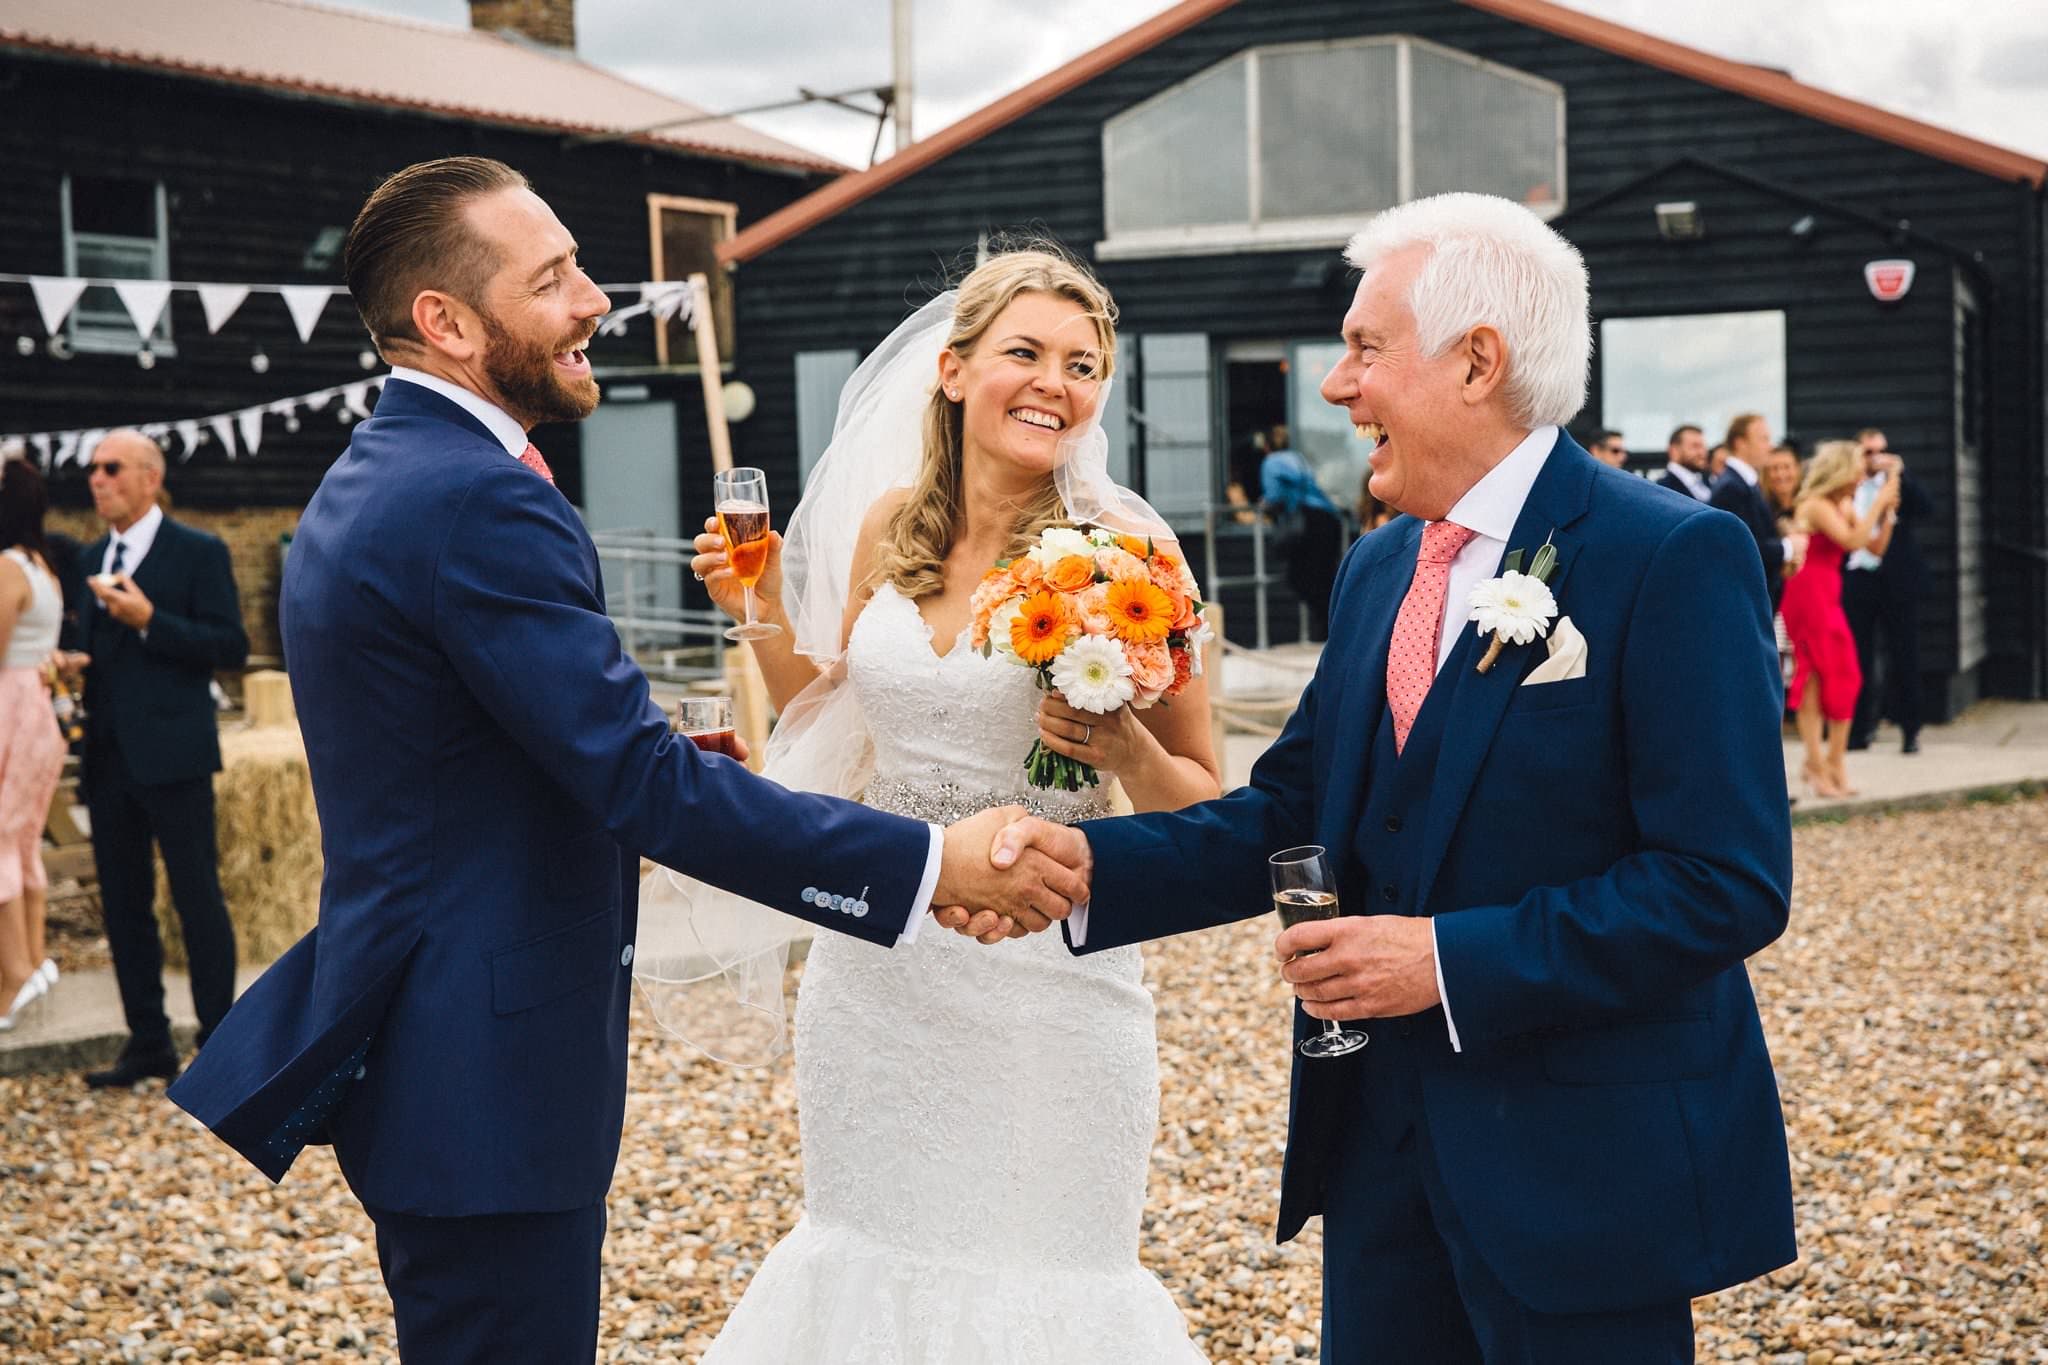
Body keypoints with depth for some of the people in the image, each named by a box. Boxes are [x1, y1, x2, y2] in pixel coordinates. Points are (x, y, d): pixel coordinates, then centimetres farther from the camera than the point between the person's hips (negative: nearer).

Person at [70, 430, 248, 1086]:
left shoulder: (198, 552, -4)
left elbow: (231, 646, -11)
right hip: (108, 756, 7)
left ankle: (219, 1045, 5)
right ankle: (148, 1043, 17)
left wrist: (149, 620, -19)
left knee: (198, 900, -2)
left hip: (172, 758, -7)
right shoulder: (90, 559, 16)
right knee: (123, 903, 9)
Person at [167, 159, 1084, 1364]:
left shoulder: (369, 480, 12)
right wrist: (932, 865, -24)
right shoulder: (479, 502, -21)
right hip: (488, 1078, -11)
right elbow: (647, 779, -25)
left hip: (408, 1042, 11)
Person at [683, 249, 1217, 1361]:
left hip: (1044, 971, -4)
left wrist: (1122, 746, -22)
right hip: (878, 971, 4)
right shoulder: (892, 526, 2)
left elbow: (1202, 803, -4)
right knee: (872, 1254, 17)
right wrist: (762, 611, 3)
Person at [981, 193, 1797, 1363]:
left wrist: (1453, 960, -21)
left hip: (1583, 1166, -6)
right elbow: (1286, 818, 7)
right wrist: (1088, 862, -8)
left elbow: (1729, 884, -20)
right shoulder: (1379, 570, 10)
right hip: (1385, 1138, 7)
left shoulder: (1675, 559, -14)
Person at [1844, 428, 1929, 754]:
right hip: (1856, 578, 1)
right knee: (1858, 657, 5)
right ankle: (1860, 729, 12)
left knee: (1903, 655, 3)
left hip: (1895, 580, -1)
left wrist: (1898, 475, -17)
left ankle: (1909, 730, 8)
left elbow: (1926, 509, -13)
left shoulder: (1900, 483, 4)